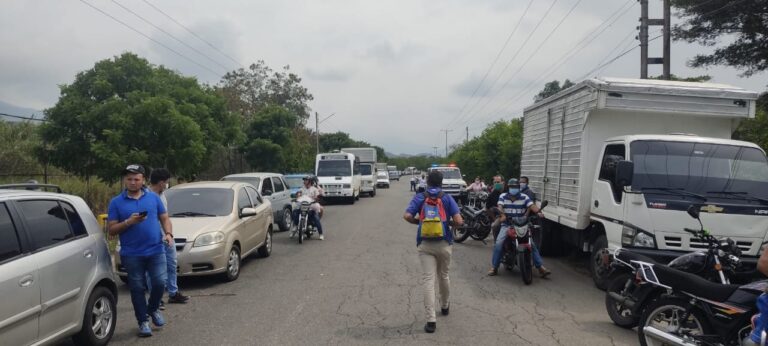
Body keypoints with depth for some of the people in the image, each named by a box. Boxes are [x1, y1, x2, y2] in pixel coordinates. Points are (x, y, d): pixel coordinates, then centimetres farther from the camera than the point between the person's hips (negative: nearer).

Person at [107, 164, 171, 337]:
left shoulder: (153, 197, 8)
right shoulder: (116, 202, 3)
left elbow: (164, 218, 11)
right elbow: (111, 230, 1)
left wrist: (168, 233, -9)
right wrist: (129, 222, -16)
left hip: (156, 250, 1)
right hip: (132, 254, -1)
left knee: (160, 282, -4)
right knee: (137, 288, 5)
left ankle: (153, 309, 26)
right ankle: (143, 322, 19)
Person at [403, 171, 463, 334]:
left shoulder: (419, 197, 2)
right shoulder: (447, 198, 0)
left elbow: (407, 216, -12)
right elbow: (459, 221, -11)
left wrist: (419, 221, 6)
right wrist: (453, 223, 12)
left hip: (425, 244, -1)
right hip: (444, 244, 1)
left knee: (428, 280, -4)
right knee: (444, 276, 22)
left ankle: (431, 320, -12)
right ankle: (445, 306, 44)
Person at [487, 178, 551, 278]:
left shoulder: (524, 197, 3)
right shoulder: (503, 196, 3)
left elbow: (532, 205, -13)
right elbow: (500, 207, -14)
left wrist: (538, 212, -35)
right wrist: (502, 214, -36)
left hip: (522, 225, 1)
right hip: (507, 225, -1)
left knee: (532, 244, -8)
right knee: (498, 244, -18)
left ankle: (541, 267, -4)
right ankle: (494, 267, -10)